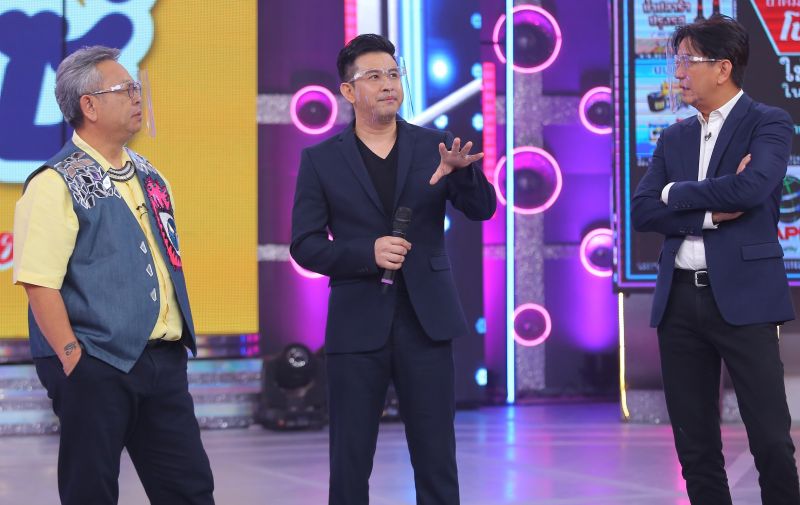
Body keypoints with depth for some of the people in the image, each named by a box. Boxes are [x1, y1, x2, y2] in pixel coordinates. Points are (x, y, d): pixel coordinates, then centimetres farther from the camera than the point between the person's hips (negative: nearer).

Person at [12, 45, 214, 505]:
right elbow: (39, 284, -15)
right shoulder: (56, 184, -9)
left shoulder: (149, 178, 15)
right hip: (98, 366, -7)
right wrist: (74, 360, -18)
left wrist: (179, 339, 16)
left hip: (164, 360, 7)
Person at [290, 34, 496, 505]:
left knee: (437, 459, 4)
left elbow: (483, 209, -4)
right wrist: (368, 253, -16)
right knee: (350, 461, 3)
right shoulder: (321, 160, 2)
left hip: (426, 322, 1)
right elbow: (305, 245, 0)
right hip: (358, 326, -1)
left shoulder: (435, 146, 5)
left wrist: (461, 169, -25)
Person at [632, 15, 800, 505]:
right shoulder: (674, 137, 15)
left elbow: (752, 188, -19)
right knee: (695, 445, 8)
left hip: (742, 297, -5)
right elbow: (643, 211, 4)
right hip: (680, 299, 5)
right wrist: (711, 214, -11)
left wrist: (677, 193, -5)